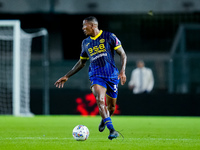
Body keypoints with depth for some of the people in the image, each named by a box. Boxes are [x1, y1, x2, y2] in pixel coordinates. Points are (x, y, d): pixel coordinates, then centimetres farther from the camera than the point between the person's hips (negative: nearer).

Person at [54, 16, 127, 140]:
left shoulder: (109, 37, 1)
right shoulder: (85, 43, 14)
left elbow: (123, 54, 2)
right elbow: (81, 63, 25)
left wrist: (122, 71, -13)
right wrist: (67, 76, 22)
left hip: (112, 75, -1)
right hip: (96, 76, 1)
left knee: (111, 107, 6)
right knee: (100, 100, -26)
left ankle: (104, 120, 42)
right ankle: (112, 130, -32)